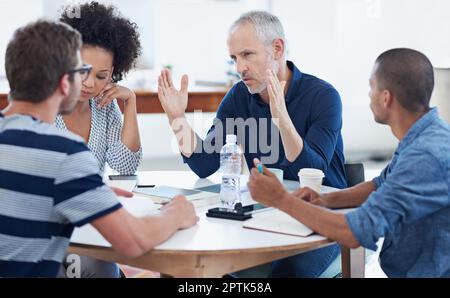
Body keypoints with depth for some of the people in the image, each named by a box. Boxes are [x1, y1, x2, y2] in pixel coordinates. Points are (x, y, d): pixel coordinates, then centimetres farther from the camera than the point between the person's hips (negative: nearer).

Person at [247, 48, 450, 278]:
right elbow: (382, 186, 20)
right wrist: (326, 200, 2)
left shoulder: (427, 156, -27)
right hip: (404, 270, 8)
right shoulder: (424, 137, 5)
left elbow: (355, 234, -28)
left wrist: (281, 199, -17)